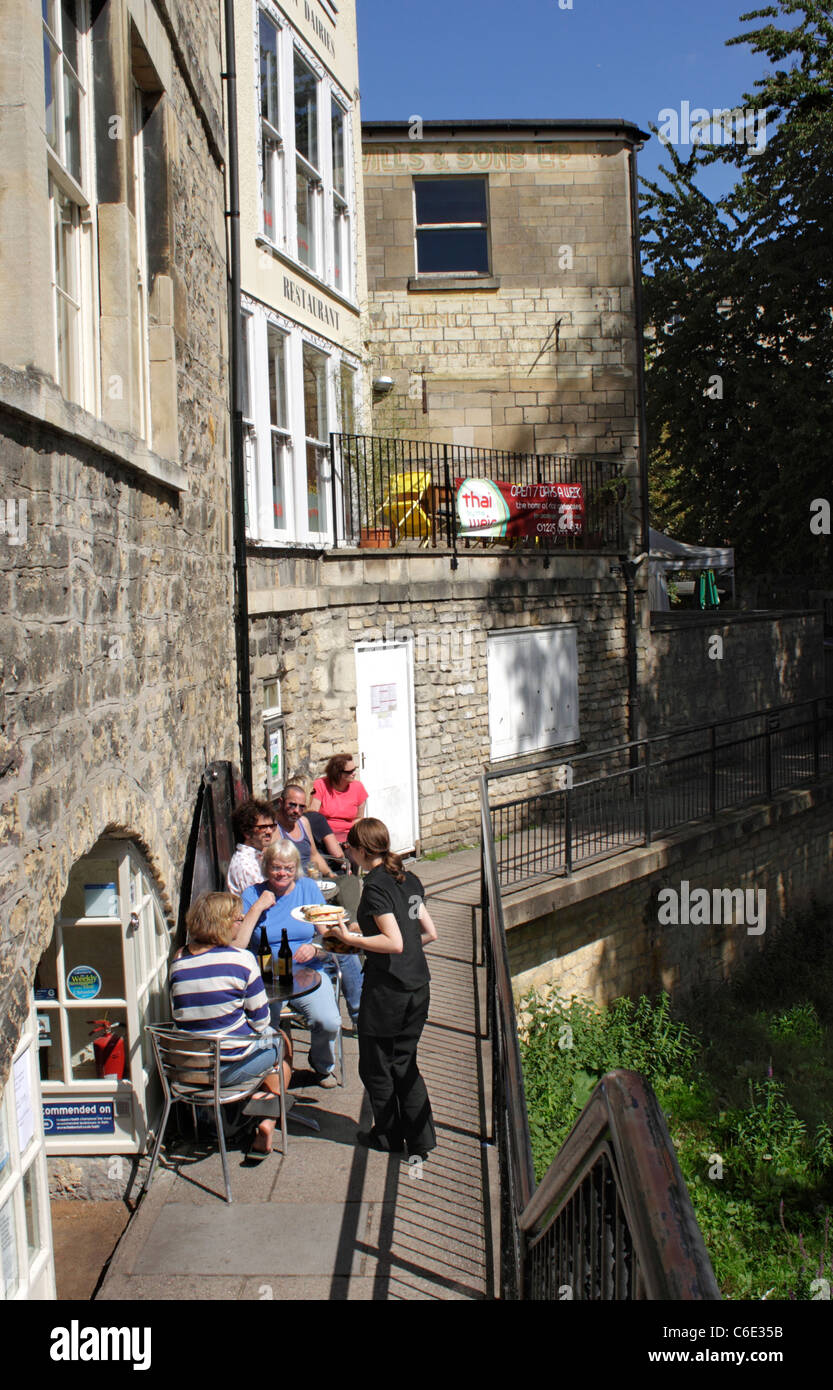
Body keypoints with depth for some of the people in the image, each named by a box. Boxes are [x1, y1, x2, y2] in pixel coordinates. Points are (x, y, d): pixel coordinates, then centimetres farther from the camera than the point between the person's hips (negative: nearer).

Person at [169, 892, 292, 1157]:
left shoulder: (179, 960, -1)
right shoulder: (241, 959, -16)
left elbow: (180, 1016, 9)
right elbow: (260, 1020, -8)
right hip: (231, 1067, -5)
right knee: (282, 1041, 25)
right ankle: (268, 1122, 17)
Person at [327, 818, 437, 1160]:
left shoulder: (375, 886, -16)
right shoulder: (409, 879, 8)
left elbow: (394, 942, -24)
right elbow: (430, 932, 11)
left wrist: (349, 938, -16)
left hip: (386, 990, -8)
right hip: (418, 986, 8)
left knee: (376, 1067, 11)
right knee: (404, 1064, 19)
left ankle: (388, 1136, 24)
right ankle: (421, 1138, 21)